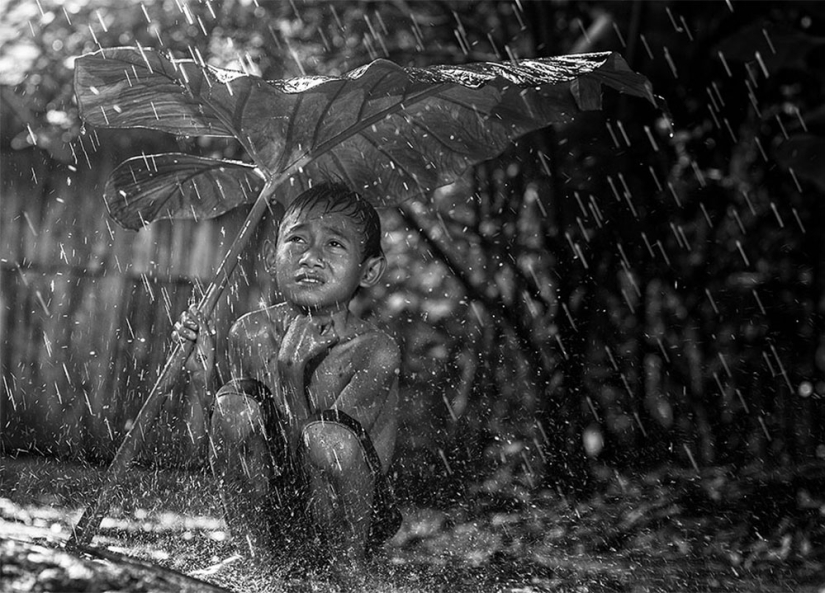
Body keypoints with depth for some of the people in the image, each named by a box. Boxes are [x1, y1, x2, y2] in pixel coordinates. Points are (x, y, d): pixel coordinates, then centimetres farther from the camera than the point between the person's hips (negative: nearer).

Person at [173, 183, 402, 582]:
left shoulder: (375, 352, -19)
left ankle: (347, 570, -9)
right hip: (270, 518, 3)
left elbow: (321, 454, -22)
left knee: (329, 439, -34)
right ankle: (259, 558, -8)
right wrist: (203, 374, -13)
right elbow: (238, 438, 1)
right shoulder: (250, 334, -6)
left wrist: (289, 372, -32)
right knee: (234, 406, -20)